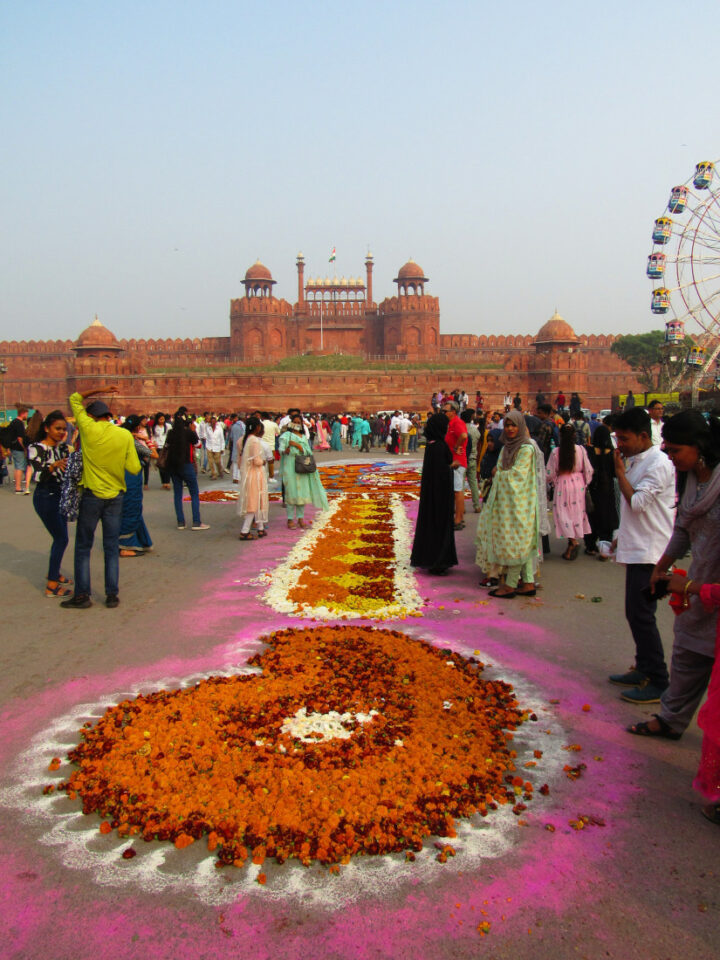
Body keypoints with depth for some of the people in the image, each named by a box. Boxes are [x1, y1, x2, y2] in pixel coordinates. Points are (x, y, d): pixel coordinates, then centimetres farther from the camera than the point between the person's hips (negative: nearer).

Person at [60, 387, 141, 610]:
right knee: (111, 548, 10)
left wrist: (98, 390, 10)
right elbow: (134, 468, -5)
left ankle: (82, 595, 9)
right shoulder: (125, 435, -4)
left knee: (83, 547, 8)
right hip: (115, 496, 2)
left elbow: (74, 399, 8)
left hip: (91, 495, -2)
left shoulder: (89, 428, -8)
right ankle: (112, 595, 11)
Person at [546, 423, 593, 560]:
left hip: (562, 485, -3)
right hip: (578, 484, 3)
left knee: (564, 513, 5)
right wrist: (586, 483, 15)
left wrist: (554, 480, 15)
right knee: (577, 512, 14)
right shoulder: (581, 449, -9)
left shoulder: (556, 452, -13)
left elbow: (550, 473, -7)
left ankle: (572, 541, -12)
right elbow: (588, 470, -2)